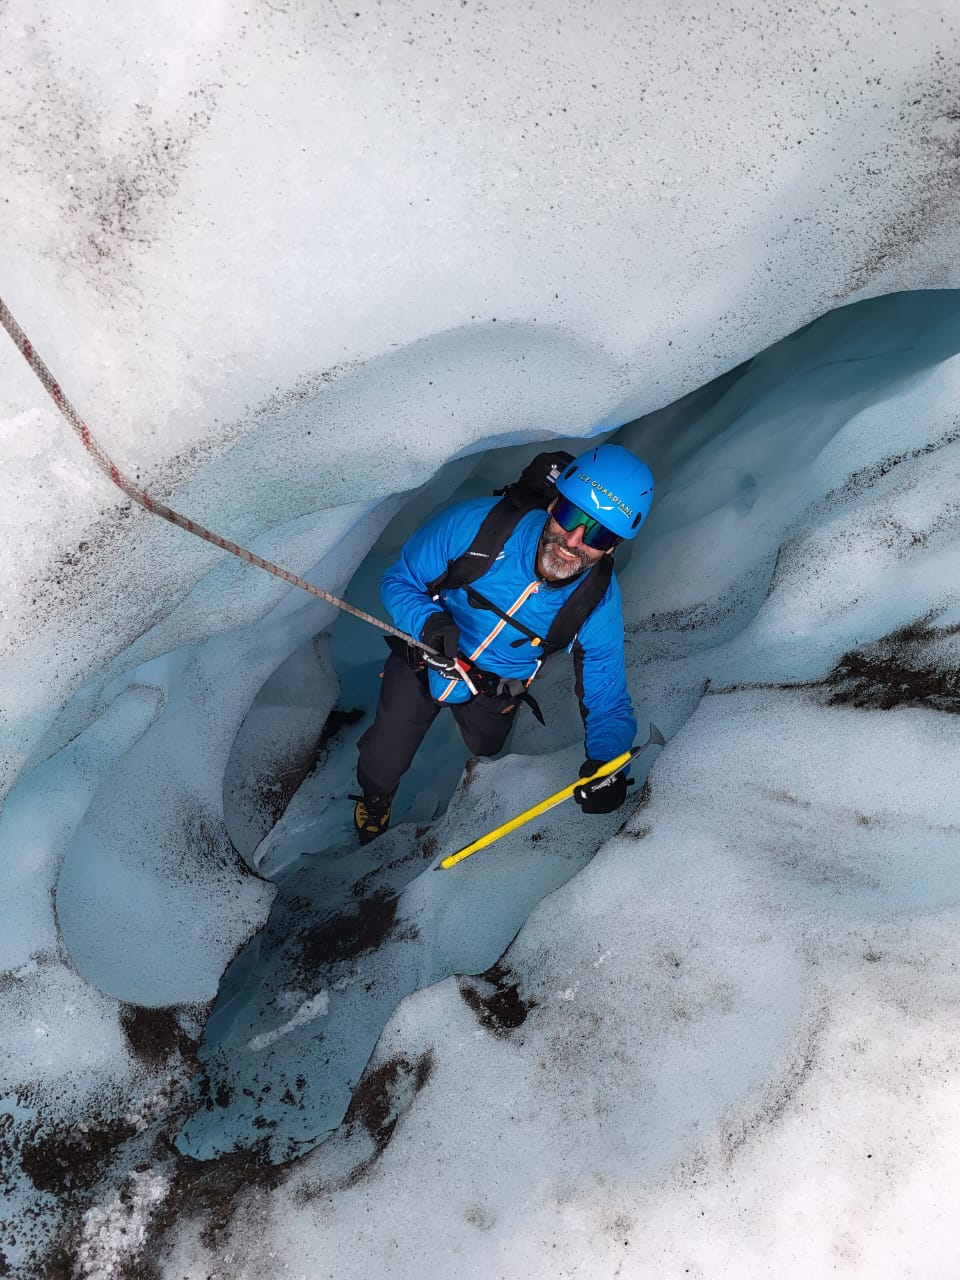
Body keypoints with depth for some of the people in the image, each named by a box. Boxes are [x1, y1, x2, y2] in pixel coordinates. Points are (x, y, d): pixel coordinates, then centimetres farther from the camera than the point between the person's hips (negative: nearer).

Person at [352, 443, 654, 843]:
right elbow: (398, 581, -21)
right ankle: (374, 798, 45)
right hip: (422, 661, -1)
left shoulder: (600, 605, -30)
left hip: (497, 688, 2)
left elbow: (608, 704, -22)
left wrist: (605, 761, -43)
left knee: (485, 749, 29)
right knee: (384, 763, 7)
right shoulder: (478, 523, -35)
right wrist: (429, 620, -42)